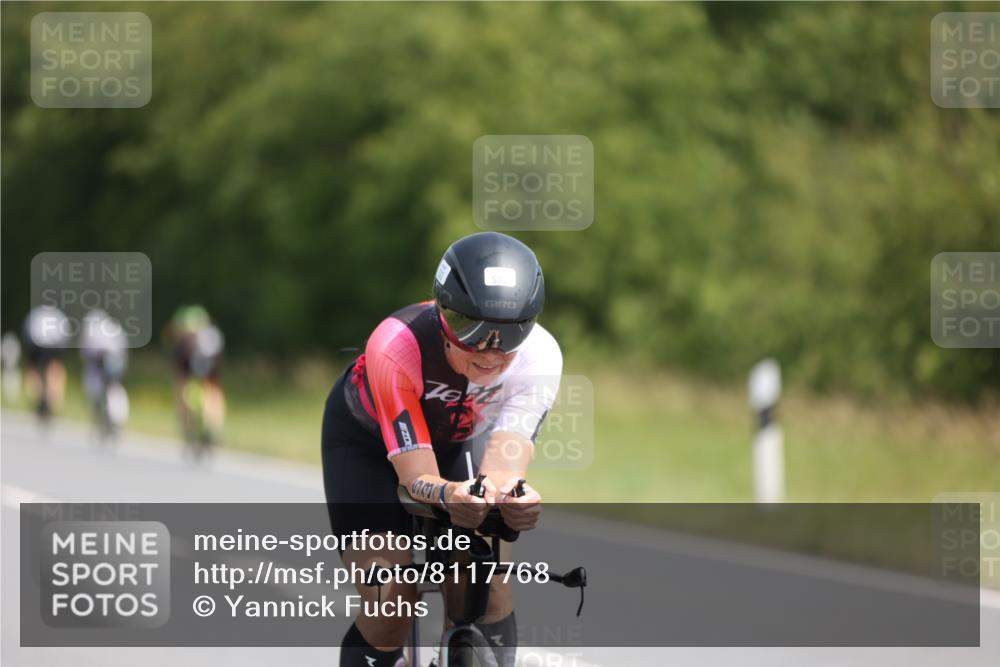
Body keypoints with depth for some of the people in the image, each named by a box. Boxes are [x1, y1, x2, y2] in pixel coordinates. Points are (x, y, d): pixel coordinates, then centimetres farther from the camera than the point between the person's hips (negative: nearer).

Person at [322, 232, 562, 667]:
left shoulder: (539, 356, -33)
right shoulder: (395, 348, -40)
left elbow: (501, 460, -40)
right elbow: (416, 476, -42)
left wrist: (509, 495, -64)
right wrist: (449, 494, -65)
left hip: (459, 439, 3)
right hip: (367, 439, -2)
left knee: (491, 592, -17)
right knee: (390, 610, -18)